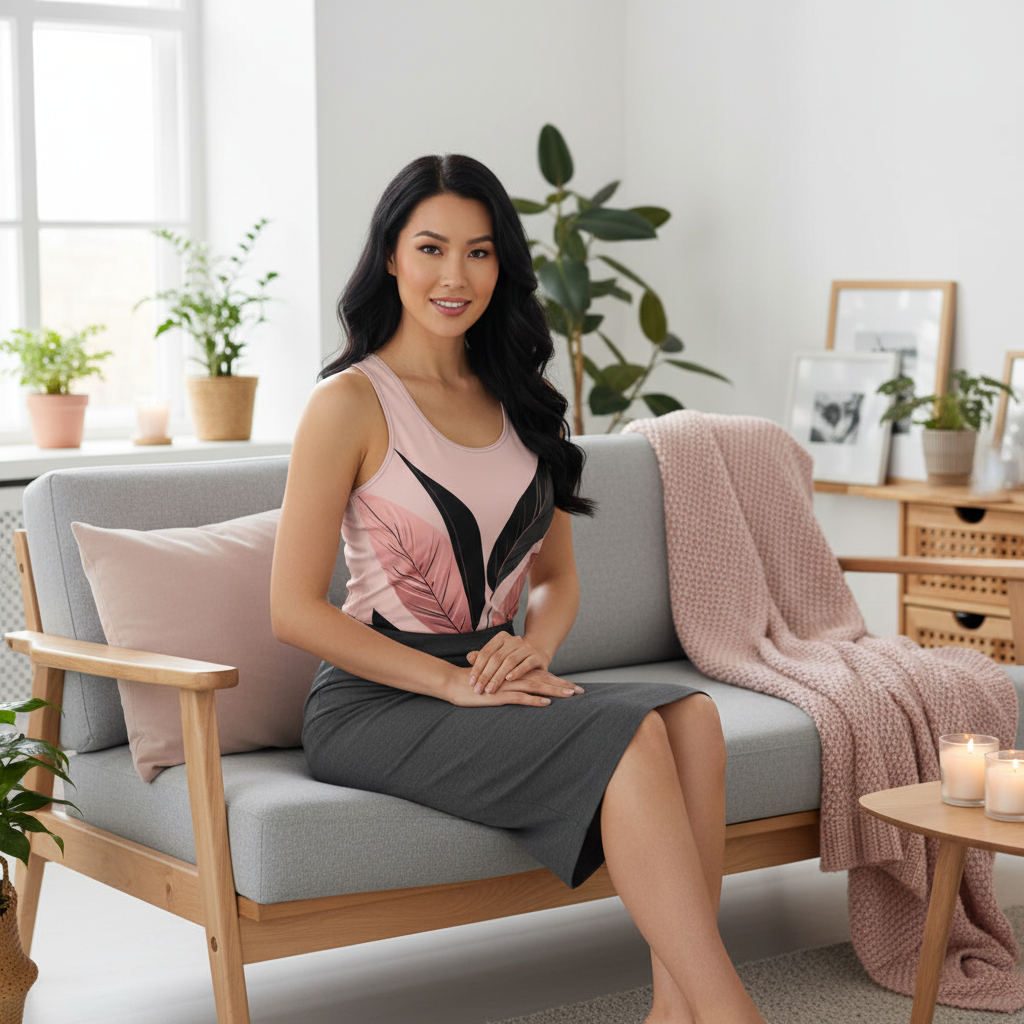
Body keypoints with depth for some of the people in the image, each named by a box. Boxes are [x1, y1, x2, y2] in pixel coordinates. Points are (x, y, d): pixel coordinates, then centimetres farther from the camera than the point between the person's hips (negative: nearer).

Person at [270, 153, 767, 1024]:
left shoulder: (516, 400, 14)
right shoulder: (351, 402, -6)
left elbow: (558, 578, 18)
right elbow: (295, 610, -10)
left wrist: (530, 652, -6)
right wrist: (455, 683, -16)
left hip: (493, 686, 6)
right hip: (375, 704, -6)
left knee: (688, 714, -23)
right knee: (630, 737, -29)